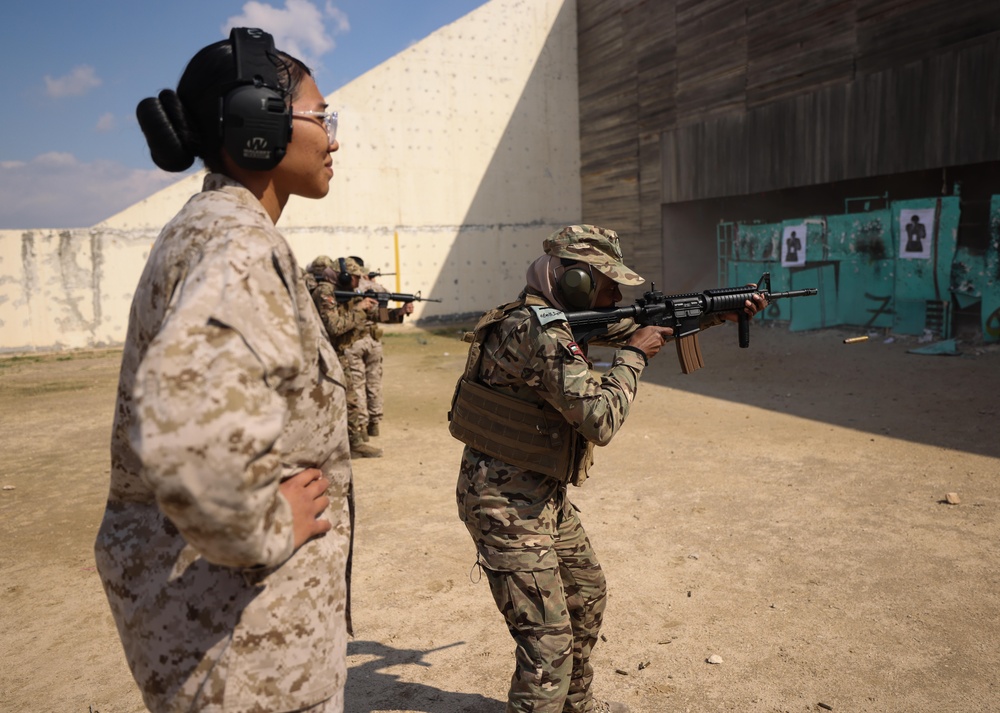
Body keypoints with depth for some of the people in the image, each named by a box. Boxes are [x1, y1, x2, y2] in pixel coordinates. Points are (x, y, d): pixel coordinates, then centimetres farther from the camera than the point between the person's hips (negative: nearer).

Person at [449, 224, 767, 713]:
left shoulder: (561, 317, 6)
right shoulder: (537, 332, -25)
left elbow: (638, 326, 16)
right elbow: (599, 419, -29)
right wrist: (633, 356, -14)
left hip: (545, 494, 10)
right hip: (506, 503, -10)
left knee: (587, 596, 24)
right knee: (548, 640, -7)